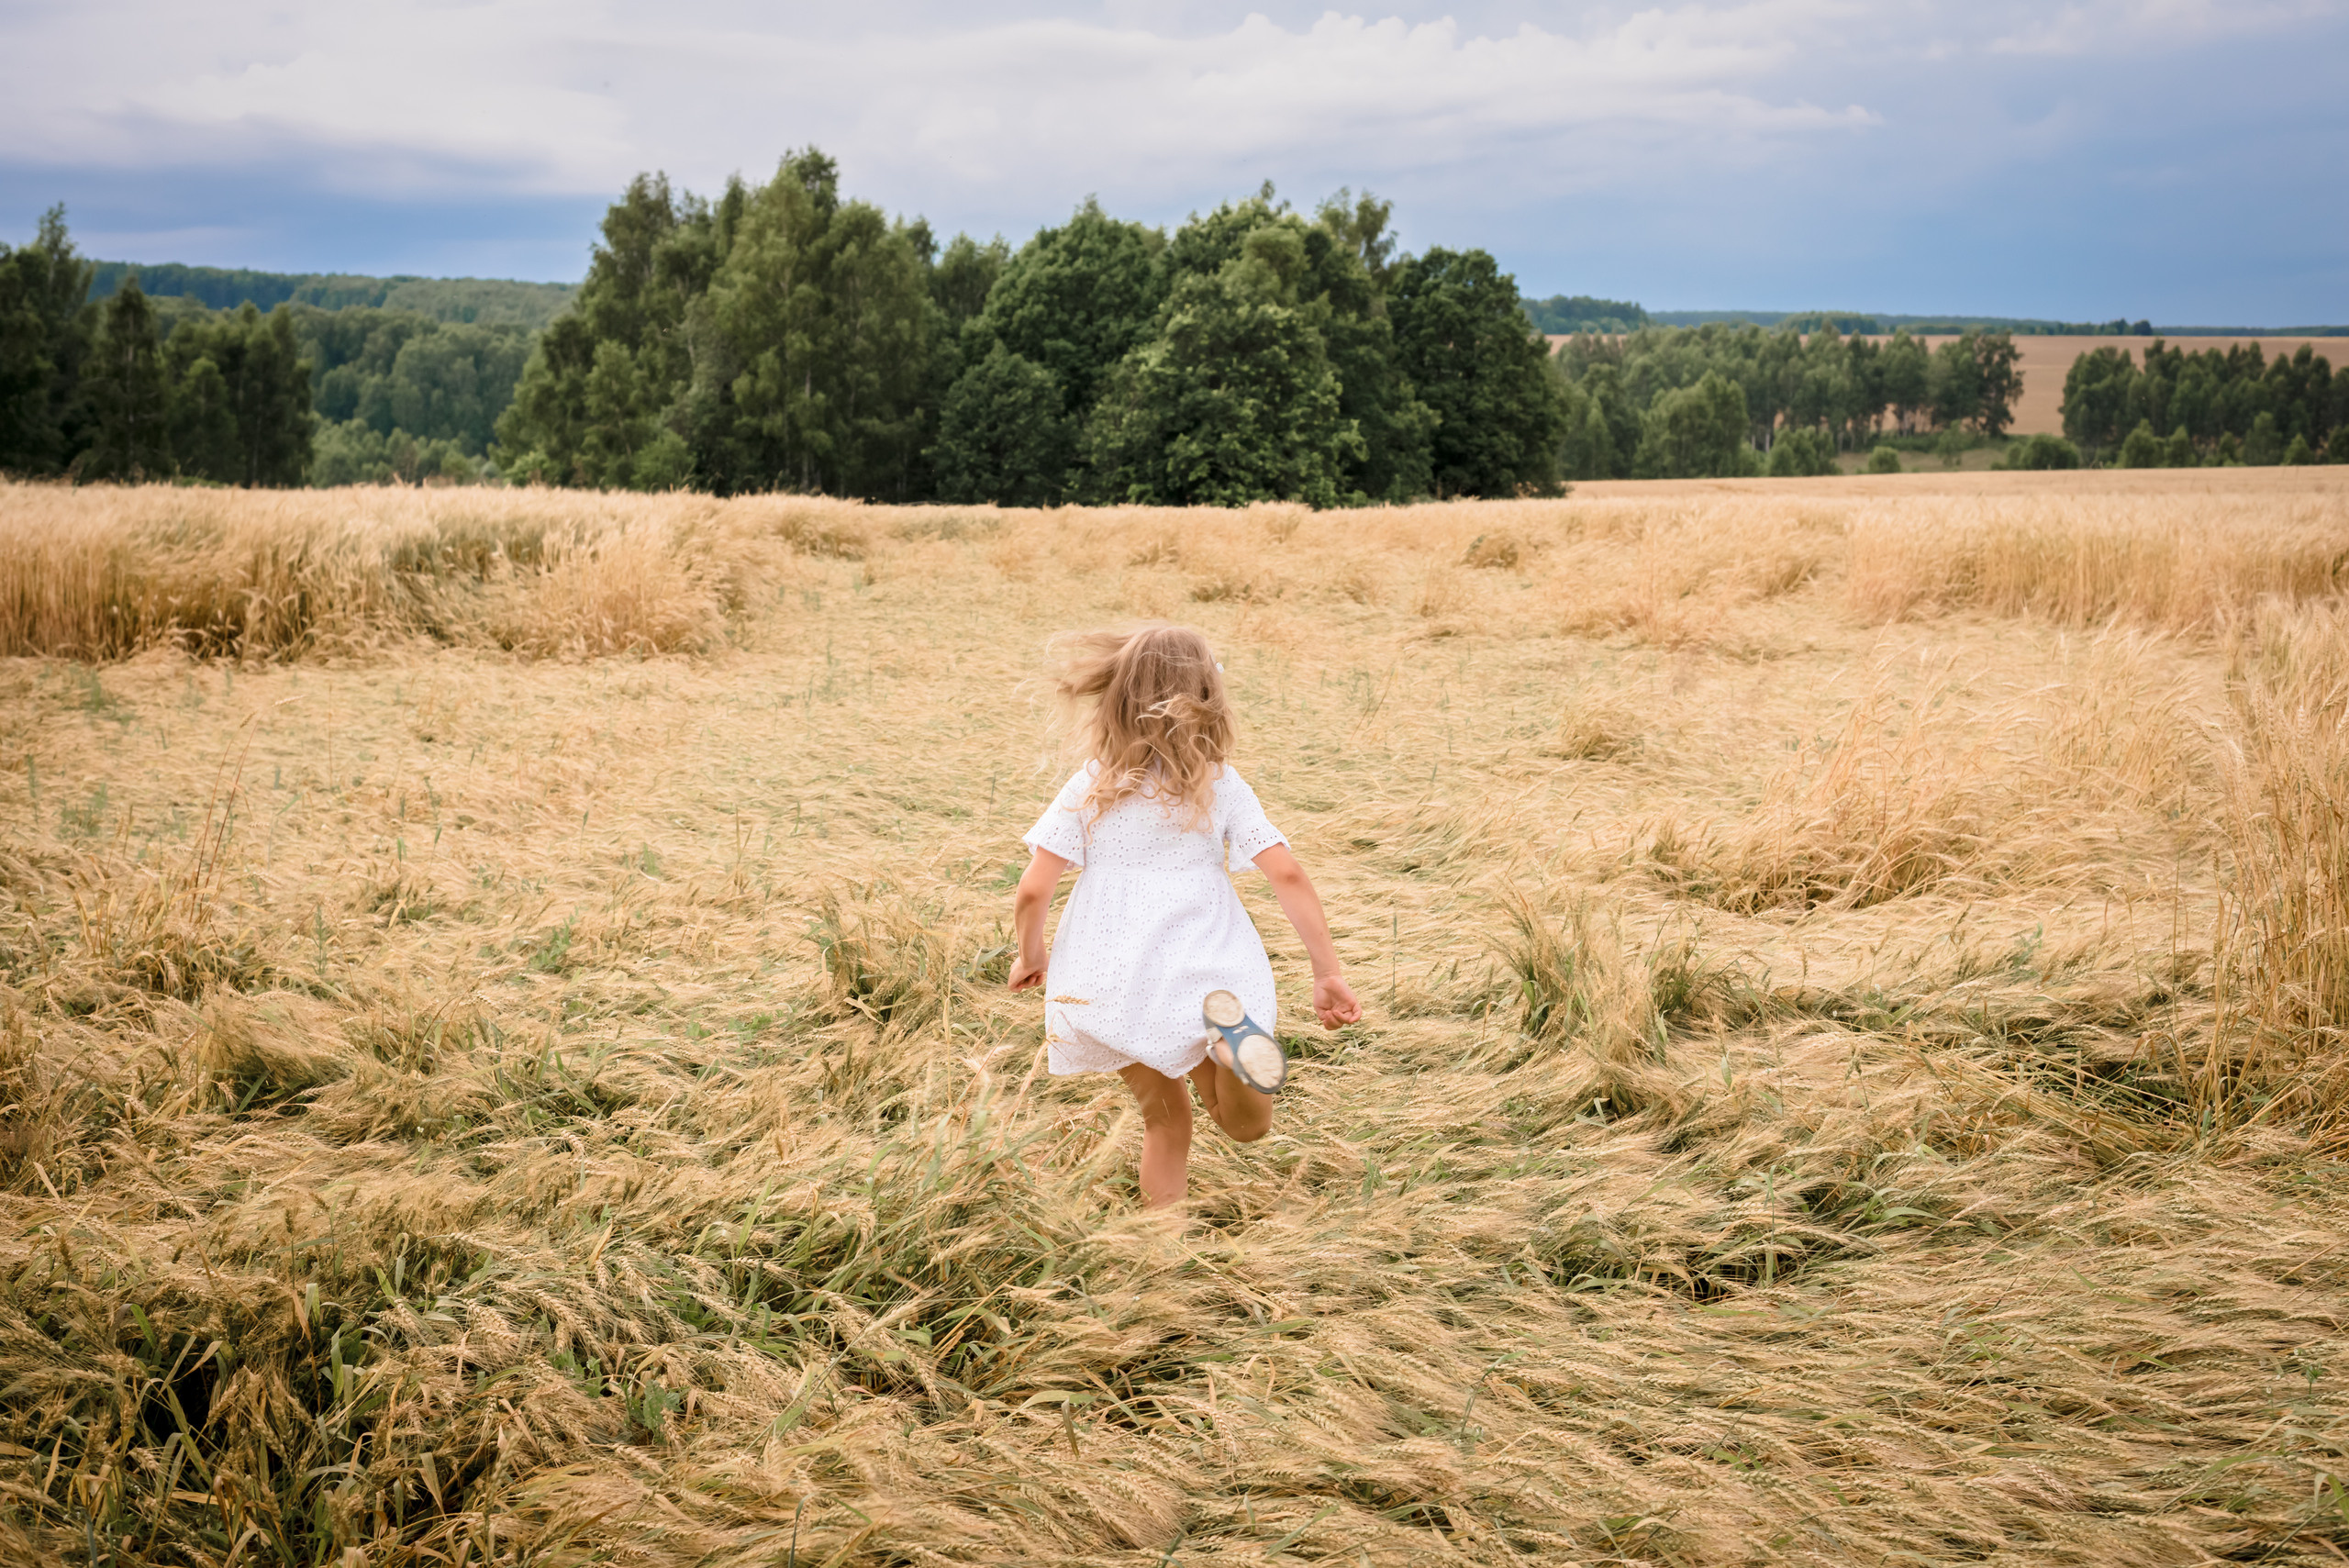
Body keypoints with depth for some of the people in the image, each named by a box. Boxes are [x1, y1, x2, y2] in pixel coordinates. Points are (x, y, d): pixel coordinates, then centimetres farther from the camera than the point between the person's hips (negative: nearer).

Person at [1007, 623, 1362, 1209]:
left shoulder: (1089, 788, -1)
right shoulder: (1221, 785, -1)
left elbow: (1032, 891, -5)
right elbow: (1288, 877, -9)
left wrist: (1031, 957, 15)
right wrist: (1329, 972, -4)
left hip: (1104, 988, 2)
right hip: (1200, 977, -1)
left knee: (1165, 1119, 22)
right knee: (1247, 1126, 8)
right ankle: (1228, 1028, -24)